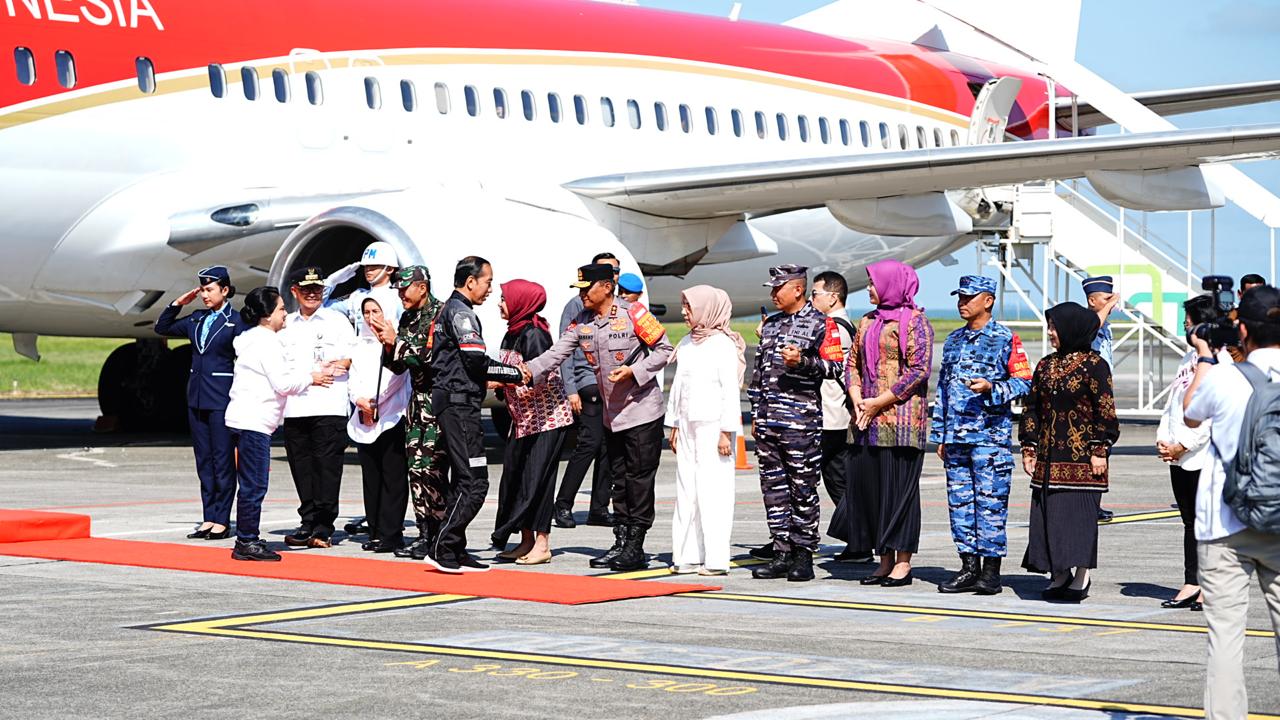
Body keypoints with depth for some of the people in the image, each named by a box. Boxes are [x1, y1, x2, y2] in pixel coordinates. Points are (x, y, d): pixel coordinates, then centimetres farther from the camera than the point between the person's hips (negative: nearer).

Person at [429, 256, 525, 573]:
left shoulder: (448, 309, 21)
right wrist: (516, 374, -7)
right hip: (460, 403, -11)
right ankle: (442, 547, -13)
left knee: (463, 481, 12)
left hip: (450, 401, 11)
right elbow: (477, 361, -18)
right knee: (475, 482, -12)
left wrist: (485, 380, 16)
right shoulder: (461, 312, -11)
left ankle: (455, 552, 13)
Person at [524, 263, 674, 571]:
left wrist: (634, 371, -20)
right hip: (612, 415, 7)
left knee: (639, 479, -4)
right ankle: (621, 542, 17)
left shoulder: (633, 314, -14)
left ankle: (636, 546, -1)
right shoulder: (581, 321, 3)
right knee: (619, 479, 11)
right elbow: (557, 353, -4)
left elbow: (664, 348, -9)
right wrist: (529, 371, -20)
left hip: (643, 410, -7)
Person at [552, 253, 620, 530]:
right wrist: (570, 389, -9)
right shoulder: (577, 305, 3)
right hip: (588, 383, -5)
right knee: (590, 443, -14)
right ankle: (563, 504, -5)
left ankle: (599, 508, 9)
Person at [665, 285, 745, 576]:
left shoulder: (723, 344, -7)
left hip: (713, 425, -7)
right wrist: (674, 425, 17)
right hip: (688, 424, 7)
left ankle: (715, 559, -7)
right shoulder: (686, 344, 14)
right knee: (686, 489, 5)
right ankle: (687, 556, 8)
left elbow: (731, 390, -10)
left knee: (713, 490, -7)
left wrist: (727, 431, -14)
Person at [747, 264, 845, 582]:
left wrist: (802, 361, -20)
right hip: (767, 421, 7)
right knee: (773, 487, 6)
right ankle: (782, 553, 11)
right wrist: (756, 414, 18)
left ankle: (803, 555, 1)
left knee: (803, 489, -4)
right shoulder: (770, 325, 19)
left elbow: (835, 365, -6)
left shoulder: (821, 324, -2)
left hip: (801, 421, -7)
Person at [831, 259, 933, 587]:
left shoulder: (914, 321, -5)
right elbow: (852, 363, 18)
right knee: (867, 484, 5)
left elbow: (920, 369, -12)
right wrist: (857, 400, -1)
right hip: (867, 423, 7)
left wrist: (880, 401, -14)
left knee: (899, 487, -5)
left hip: (901, 419, -7)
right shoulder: (867, 322, 18)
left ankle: (903, 562, 0)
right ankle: (885, 561, 13)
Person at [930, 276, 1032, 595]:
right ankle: (968, 567, 13)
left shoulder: (1005, 339, -2)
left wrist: (991, 388, -21)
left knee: (990, 502, -6)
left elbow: (1024, 382, -5)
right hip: (956, 436, 6)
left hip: (991, 435, -6)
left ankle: (991, 571, -2)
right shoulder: (954, 340, 17)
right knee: (960, 501, 7)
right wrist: (940, 434, 16)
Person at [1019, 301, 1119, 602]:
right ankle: (1059, 575, 12)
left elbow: (1105, 411, -8)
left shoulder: (1093, 365, -6)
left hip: (1081, 454, -6)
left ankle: (1081, 577, -1)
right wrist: (1029, 447, 11)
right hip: (1049, 456, 6)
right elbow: (1031, 407, 16)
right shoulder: (1046, 365, 13)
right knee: (1048, 512, 4)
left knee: (1078, 511, -7)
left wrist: (1099, 450, -13)